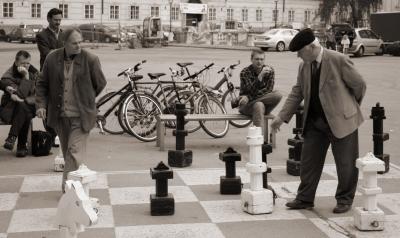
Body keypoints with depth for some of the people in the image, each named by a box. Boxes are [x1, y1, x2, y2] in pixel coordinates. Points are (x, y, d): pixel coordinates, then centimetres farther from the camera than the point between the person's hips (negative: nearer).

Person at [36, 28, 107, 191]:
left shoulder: (90, 59, -7)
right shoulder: (52, 58, 1)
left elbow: (100, 84, 6)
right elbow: (42, 84, 9)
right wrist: (41, 104, -2)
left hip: (80, 116, -4)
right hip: (59, 115, 4)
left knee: (75, 152, -10)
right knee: (67, 151, 14)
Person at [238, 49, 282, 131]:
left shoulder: (269, 70, -2)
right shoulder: (245, 72, -10)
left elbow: (268, 90, -11)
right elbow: (252, 91, -22)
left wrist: (249, 97, -22)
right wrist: (260, 76, -38)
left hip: (264, 103, 4)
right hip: (247, 106, -4)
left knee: (278, 95, -28)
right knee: (259, 106, -39)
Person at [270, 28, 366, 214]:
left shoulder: (338, 61, -16)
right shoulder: (304, 66, 4)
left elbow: (359, 85, -6)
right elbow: (297, 93, 8)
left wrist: (351, 107, 8)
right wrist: (282, 117, 0)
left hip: (340, 120, -6)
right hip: (315, 122, 6)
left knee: (345, 163, 5)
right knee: (309, 160, 10)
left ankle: (345, 200, 22)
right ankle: (305, 199, 22)